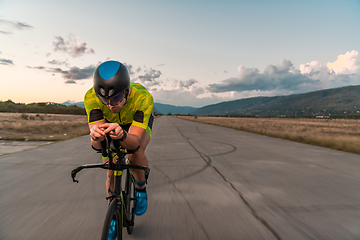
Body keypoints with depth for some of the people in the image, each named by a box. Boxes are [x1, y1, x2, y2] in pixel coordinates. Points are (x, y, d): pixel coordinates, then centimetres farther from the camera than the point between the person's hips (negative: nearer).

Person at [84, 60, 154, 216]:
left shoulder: (143, 97, -42)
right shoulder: (91, 97, -36)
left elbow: (134, 143, -45)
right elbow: (97, 146, -37)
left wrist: (122, 135, -67)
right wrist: (95, 136, -60)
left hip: (140, 122, -2)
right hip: (112, 122, 2)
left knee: (136, 154, -32)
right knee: (111, 174, -3)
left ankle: (141, 188, 0)